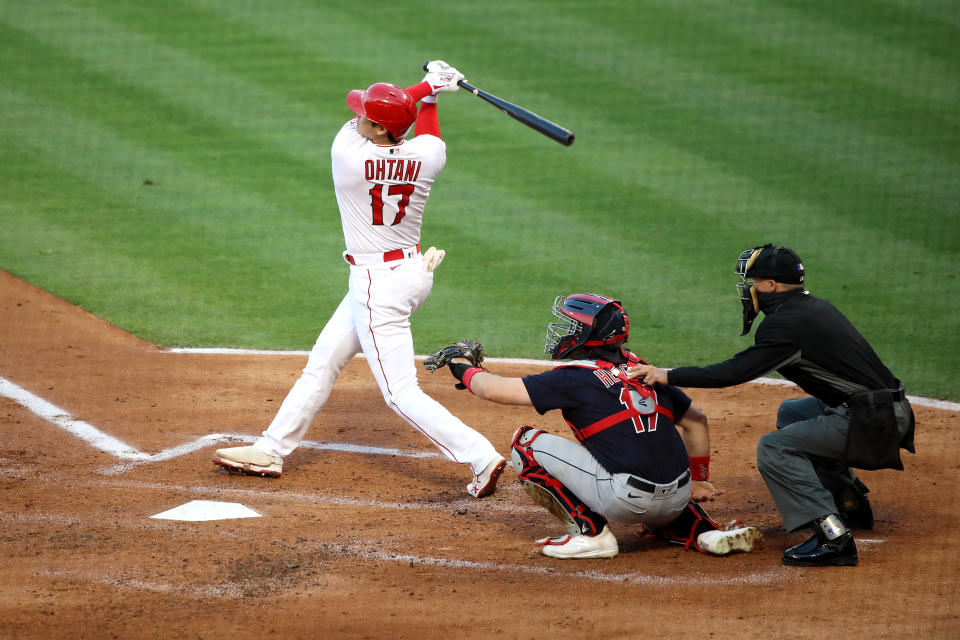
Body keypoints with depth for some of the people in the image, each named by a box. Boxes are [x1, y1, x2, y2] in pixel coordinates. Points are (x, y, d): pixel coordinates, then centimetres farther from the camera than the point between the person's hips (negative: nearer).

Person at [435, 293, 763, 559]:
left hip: (626, 499, -7)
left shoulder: (575, 378, -1)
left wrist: (465, 369, 21)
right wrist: (699, 480, 33)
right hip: (679, 499, 7)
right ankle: (704, 532, 15)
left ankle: (591, 532, -3)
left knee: (527, 442, 2)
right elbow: (696, 420, 24)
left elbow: (494, 389, 1)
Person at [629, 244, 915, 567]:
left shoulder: (786, 323, -15)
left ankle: (832, 537, -24)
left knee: (774, 448, -15)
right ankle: (851, 503, 31)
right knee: (790, 413, 30)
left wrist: (668, 376, -12)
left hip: (873, 422, -10)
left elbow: (735, 372, -17)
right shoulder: (815, 308, 15)